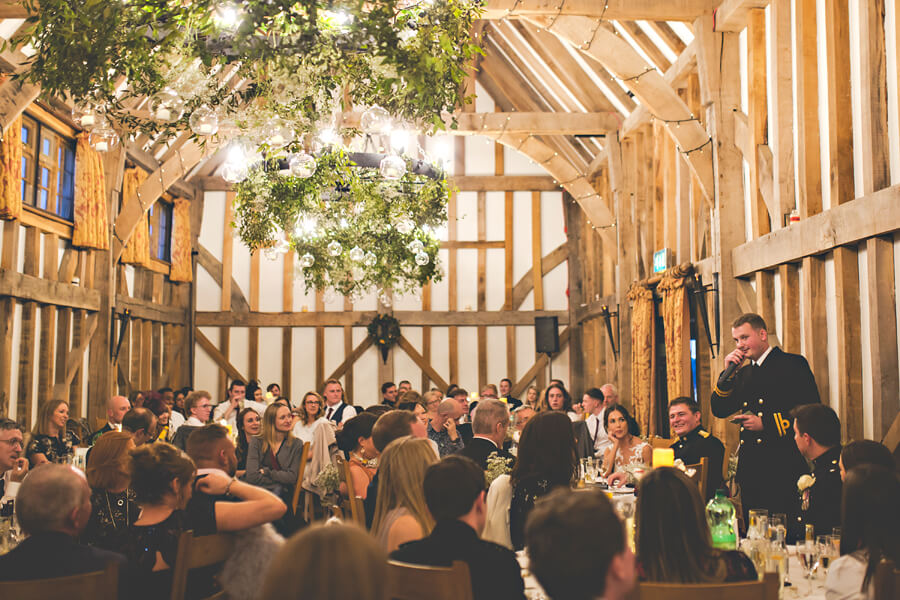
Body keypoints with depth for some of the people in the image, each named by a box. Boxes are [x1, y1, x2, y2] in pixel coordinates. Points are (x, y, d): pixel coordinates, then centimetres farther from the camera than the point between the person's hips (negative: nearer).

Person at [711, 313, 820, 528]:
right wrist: (728, 373, 1)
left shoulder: (793, 364, -2)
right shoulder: (743, 373, 18)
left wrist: (766, 424, -16)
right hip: (750, 469, 6)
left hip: (783, 468, -6)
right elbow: (719, 410, 11)